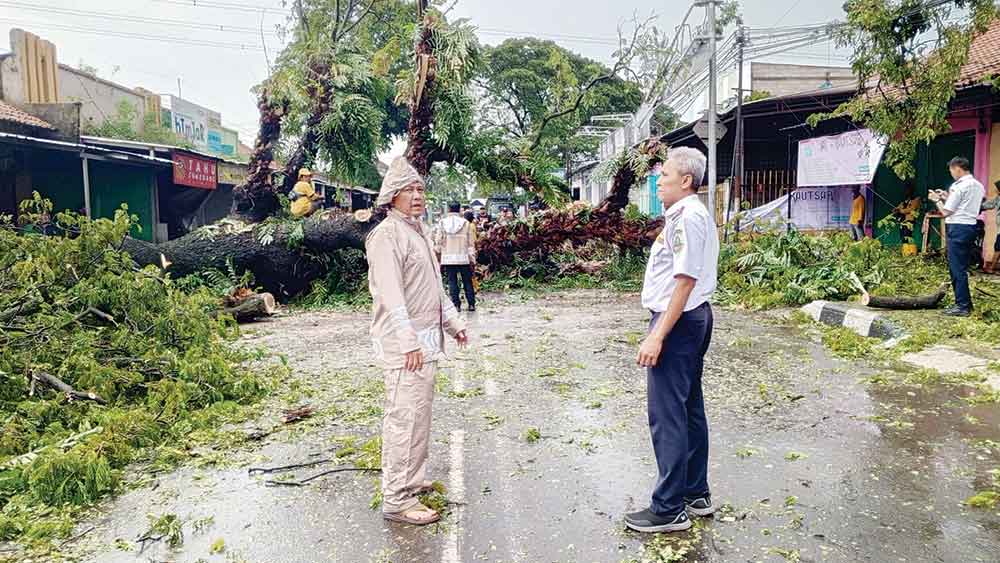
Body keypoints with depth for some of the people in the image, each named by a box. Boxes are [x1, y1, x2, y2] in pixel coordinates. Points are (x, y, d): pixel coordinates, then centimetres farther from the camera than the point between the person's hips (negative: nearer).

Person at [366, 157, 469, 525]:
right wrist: (409, 342, -25)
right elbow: (391, 295, -21)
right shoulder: (386, 235, -12)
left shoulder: (418, 231, 18)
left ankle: (411, 480, 30)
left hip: (426, 340, 10)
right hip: (404, 345, -10)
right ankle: (397, 501, 1)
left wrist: (453, 322, 22)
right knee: (405, 418, -7)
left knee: (419, 415, 17)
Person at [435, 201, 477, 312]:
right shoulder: (466, 223, -1)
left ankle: (456, 304, 4)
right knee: (467, 281, 9)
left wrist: (438, 254, 13)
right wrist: (472, 258, 5)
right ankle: (471, 304, 11)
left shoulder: (442, 223, -2)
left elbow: (438, 242, -1)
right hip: (463, 258, 0)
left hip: (448, 258, 0)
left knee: (452, 282, 5)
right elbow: (471, 243, 0)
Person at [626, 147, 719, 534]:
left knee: (667, 414, -4)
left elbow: (685, 281, -23)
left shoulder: (686, 216, -17)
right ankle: (696, 494, 29)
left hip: (677, 321, -11)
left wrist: (658, 336, -24)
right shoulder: (694, 214, 16)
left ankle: (669, 509, 6)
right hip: (695, 318, 11)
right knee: (689, 408, 17)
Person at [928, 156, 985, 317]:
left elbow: (946, 212, -11)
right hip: (971, 226, 9)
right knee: (962, 267, 16)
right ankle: (965, 302, 21)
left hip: (958, 228, -9)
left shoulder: (959, 187, -13)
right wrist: (947, 197, 19)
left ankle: (963, 306, -3)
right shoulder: (978, 186, 14)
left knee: (957, 268, -5)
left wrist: (937, 200, 5)